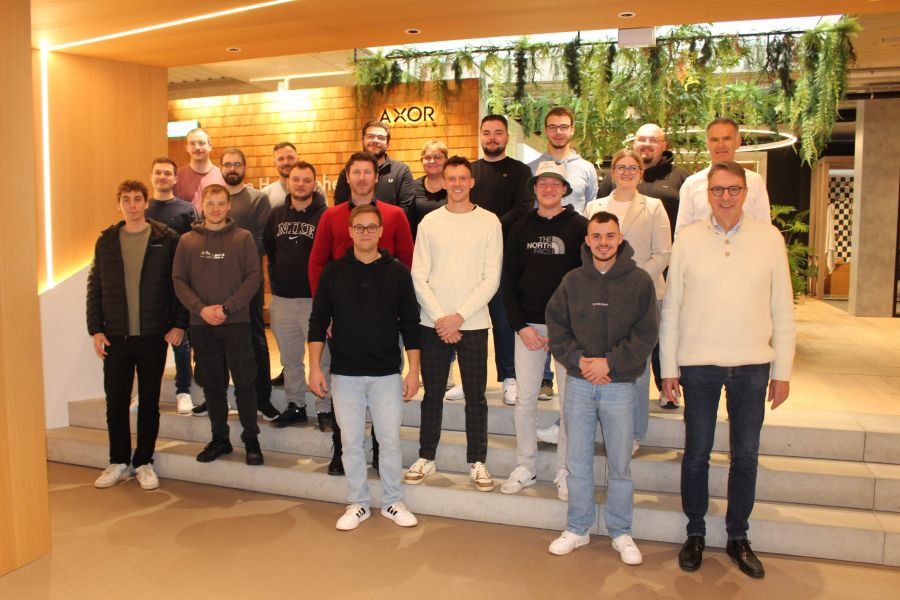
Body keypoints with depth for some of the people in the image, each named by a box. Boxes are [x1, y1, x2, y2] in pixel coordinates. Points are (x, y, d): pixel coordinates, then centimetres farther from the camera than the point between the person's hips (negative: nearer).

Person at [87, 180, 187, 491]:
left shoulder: (167, 239, -2)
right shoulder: (106, 241, 6)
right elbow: (94, 287, 7)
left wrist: (179, 324, -6)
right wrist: (95, 329, 1)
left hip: (153, 336, -2)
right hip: (115, 336, 2)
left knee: (149, 402, 7)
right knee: (116, 401, 8)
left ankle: (144, 462, 21)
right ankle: (119, 462, 24)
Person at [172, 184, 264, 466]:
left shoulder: (243, 238, 1)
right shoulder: (187, 240, 8)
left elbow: (254, 277, -4)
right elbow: (179, 280, 4)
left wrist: (227, 308, -13)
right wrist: (201, 308, -10)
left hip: (236, 322, -2)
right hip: (201, 325, 3)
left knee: (244, 383, -1)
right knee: (212, 385, 10)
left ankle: (251, 438, 12)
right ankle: (219, 438, 23)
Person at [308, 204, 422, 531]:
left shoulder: (397, 271, 0)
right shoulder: (333, 272, 1)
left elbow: (410, 324, 2)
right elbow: (318, 322, 4)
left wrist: (414, 370, -2)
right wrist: (315, 367, -2)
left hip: (387, 373, 0)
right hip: (344, 374, 1)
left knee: (391, 440, 5)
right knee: (351, 441, 8)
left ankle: (393, 501, 22)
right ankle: (357, 504, 24)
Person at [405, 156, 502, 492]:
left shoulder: (489, 222, 0)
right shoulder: (429, 222, 4)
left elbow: (491, 279, -5)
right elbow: (419, 277, 1)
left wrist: (459, 317, -11)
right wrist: (439, 317, -9)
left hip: (473, 323, -1)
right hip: (433, 323, 1)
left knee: (475, 395, 6)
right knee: (432, 393, 10)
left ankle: (477, 462, 19)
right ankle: (426, 458, 23)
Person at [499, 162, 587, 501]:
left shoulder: (579, 227, 0)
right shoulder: (521, 229, 8)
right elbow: (509, 280, 7)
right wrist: (520, 326, -4)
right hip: (528, 324, 3)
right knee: (525, 399, 6)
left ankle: (564, 472, 16)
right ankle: (525, 468, 19)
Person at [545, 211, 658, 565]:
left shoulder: (639, 281, -3)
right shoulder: (572, 281, 4)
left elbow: (646, 334, -5)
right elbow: (556, 327, 5)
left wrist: (610, 363, -13)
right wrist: (578, 360, -9)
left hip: (619, 385, -2)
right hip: (578, 383, 2)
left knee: (620, 463, 7)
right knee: (577, 461, 10)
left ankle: (620, 532, 24)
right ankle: (577, 529, 24)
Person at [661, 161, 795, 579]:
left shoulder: (769, 238, 1)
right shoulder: (688, 239, -1)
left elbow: (782, 308, 4)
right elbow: (671, 307, 2)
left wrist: (782, 370, 3)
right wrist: (668, 367, 1)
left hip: (752, 364, 1)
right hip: (698, 363, -1)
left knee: (746, 454, 10)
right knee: (697, 452, 8)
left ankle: (738, 536, 28)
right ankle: (695, 533, 26)